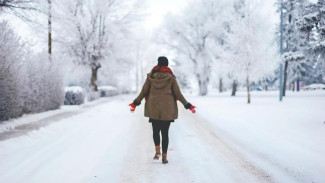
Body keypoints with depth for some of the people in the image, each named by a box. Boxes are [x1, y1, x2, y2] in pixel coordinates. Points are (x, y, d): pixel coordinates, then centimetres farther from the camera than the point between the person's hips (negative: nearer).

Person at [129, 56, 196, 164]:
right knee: (165, 132, 5)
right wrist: (188, 105, 6)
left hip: (153, 109, 1)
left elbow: (144, 92, 3)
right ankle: (164, 156, 4)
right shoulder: (171, 78, -3)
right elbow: (178, 94, -2)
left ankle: (157, 151, 0)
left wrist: (135, 103, 15)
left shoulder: (151, 77, 1)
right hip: (167, 110, -1)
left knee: (155, 130, 17)